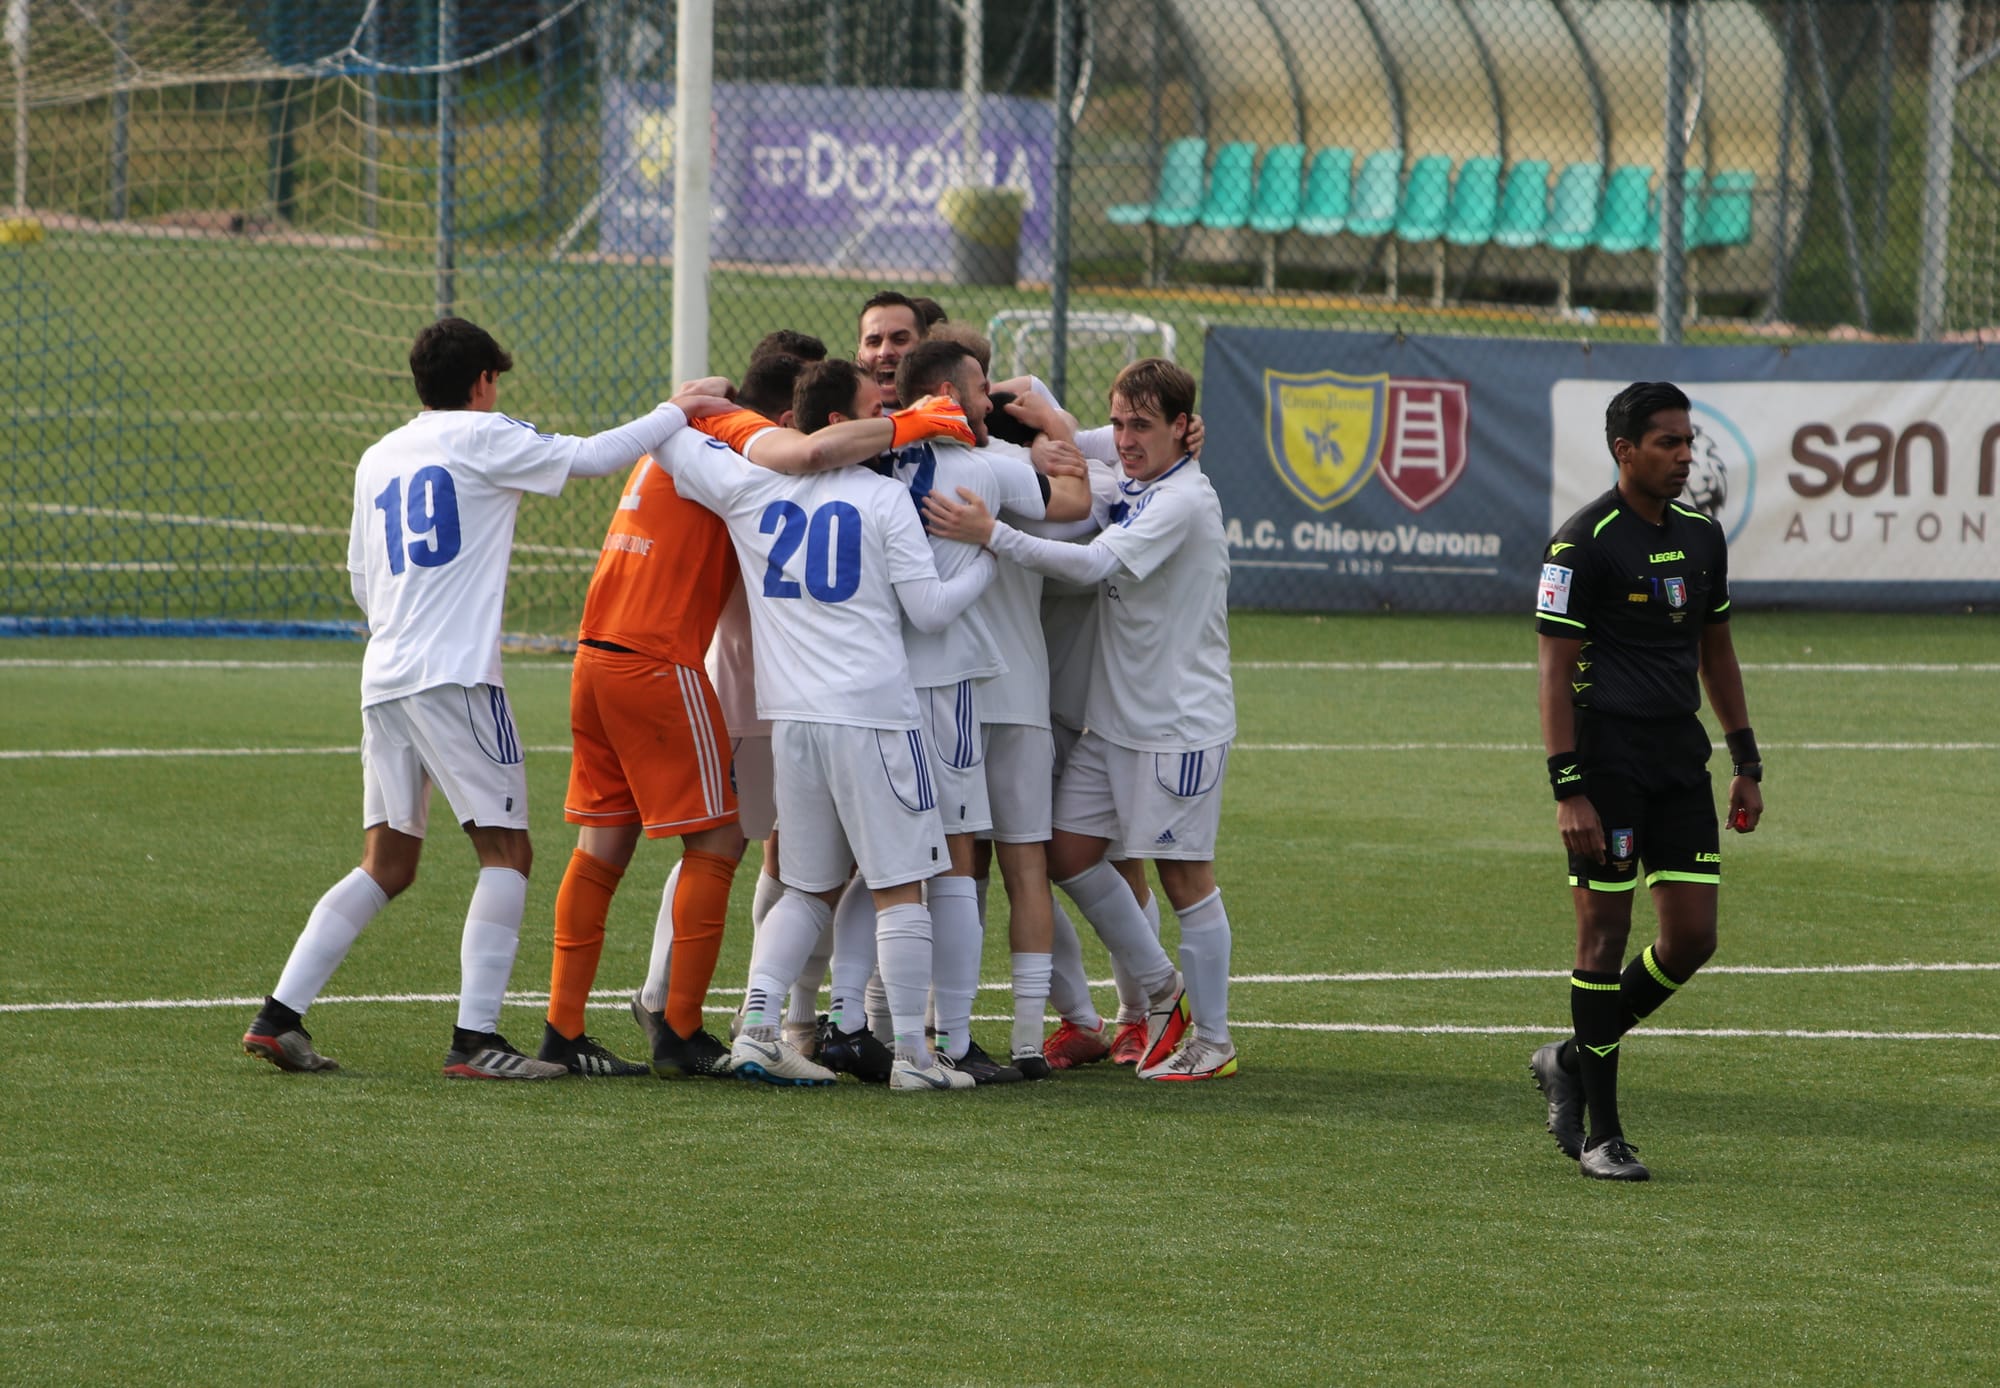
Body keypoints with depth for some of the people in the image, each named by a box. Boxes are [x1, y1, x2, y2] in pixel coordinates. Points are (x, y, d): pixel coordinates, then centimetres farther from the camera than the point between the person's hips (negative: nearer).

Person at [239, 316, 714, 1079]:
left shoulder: (378, 458, 20)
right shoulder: (481, 437, 0)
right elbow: (593, 456, -1)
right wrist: (676, 414, 12)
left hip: (384, 674, 7)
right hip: (456, 674, -7)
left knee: (387, 864, 11)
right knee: (506, 851, -4)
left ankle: (278, 1017, 4)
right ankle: (475, 1038, -12)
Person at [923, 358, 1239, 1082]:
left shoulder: (1184, 501, -17)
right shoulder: (1131, 490, 10)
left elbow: (1096, 564, -28)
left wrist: (992, 534, -33)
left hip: (1181, 723, -9)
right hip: (1112, 718, 9)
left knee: (1184, 876, -3)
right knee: (1069, 853, 7)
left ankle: (1212, 1042, 7)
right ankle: (1161, 990, 22)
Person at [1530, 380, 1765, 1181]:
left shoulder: (1701, 537, 11)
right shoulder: (1584, 542, -10)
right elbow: (1554, 671, -12)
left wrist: (1746, 763, 17)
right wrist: (1568, 790, -18)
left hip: (1681, 763, 7)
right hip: (1607, 763, -7)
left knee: (1692, 938, 1)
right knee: (1605, 935, -4)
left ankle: (1573, 1061, 22)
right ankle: (1599, 1132, 4)